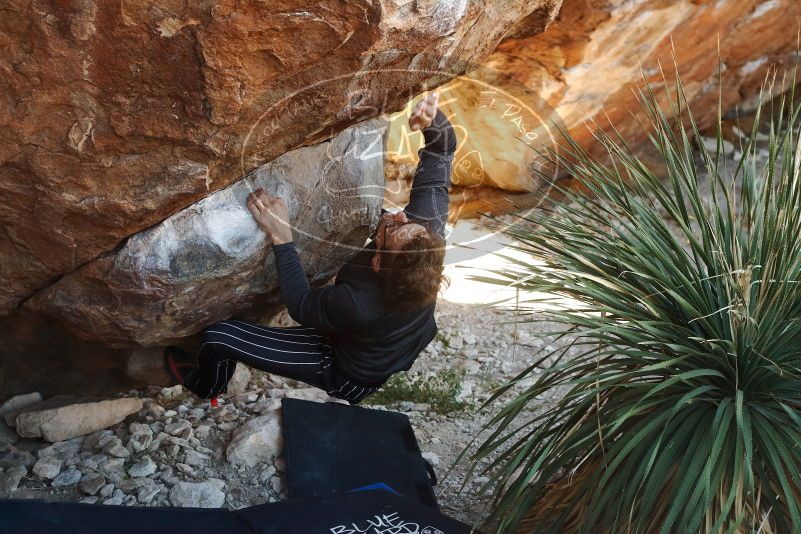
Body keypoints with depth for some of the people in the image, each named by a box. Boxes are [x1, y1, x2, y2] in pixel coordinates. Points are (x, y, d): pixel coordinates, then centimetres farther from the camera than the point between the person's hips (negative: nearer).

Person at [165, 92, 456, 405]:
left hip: (349, 376, -5)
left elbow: (300, 305, -24)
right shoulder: (427, 226, -33)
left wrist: (281, 237, -30)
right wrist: (434, 121, -43)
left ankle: (206, 387, 37)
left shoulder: (358, 304, -46)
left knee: (216, 337, 2)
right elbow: (441, 153, -22)